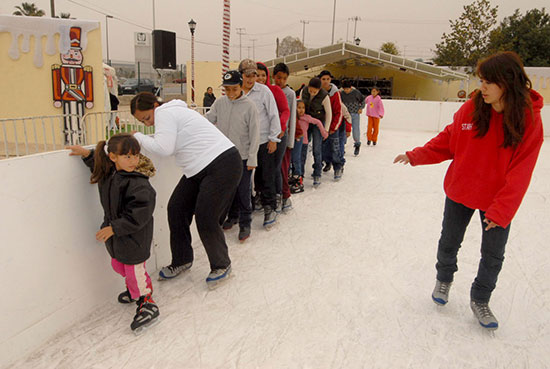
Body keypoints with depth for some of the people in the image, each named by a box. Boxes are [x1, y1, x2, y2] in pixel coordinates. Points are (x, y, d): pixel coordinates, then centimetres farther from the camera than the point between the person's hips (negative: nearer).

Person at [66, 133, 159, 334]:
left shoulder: (139, 184, -26)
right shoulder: (108, 174, -1)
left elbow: (138, 216, -29)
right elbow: (99, 161, 24)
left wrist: (114, 228, -24)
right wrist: (86, 153, 9)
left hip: (134, 237, -9)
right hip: (116, 234, 9)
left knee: (134, 268, -2)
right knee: (118, 263, 24)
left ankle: (147, 304, 16)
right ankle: (134, 290, 49)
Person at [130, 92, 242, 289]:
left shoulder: (164, 112, -11)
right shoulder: (171, 111, 18)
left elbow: (163, 148, -22)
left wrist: (138, 137, -10)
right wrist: (140, 139, 6)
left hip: (223, 164, -11)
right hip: (199, 169, 11)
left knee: (206, 219, -8)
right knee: (176, 209, 9)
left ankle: (222, 265, 14)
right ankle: (181, 260, 24)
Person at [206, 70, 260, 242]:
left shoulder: (249, 106, -10)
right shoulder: (220, 103, 1)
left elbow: (254, 133, -9)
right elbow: (207, 121, 9)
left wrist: (252, 158, -10)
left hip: (243, 156, -4)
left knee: (243, 191, 0)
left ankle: (245, 224, 14)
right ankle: (232, 216, 35)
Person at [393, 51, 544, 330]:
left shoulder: (529, 119, -16)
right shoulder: (471, 109, -12)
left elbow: (520, 172, -17)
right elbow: (447, 142, -1)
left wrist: (501, 210, -20)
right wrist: (416, 156, -13)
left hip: (498, 201, -1)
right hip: (460, 192, 1)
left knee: (493, 255, 12)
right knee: (449, 243, 16)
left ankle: (479, 300, 37)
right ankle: (444, 279, 46)